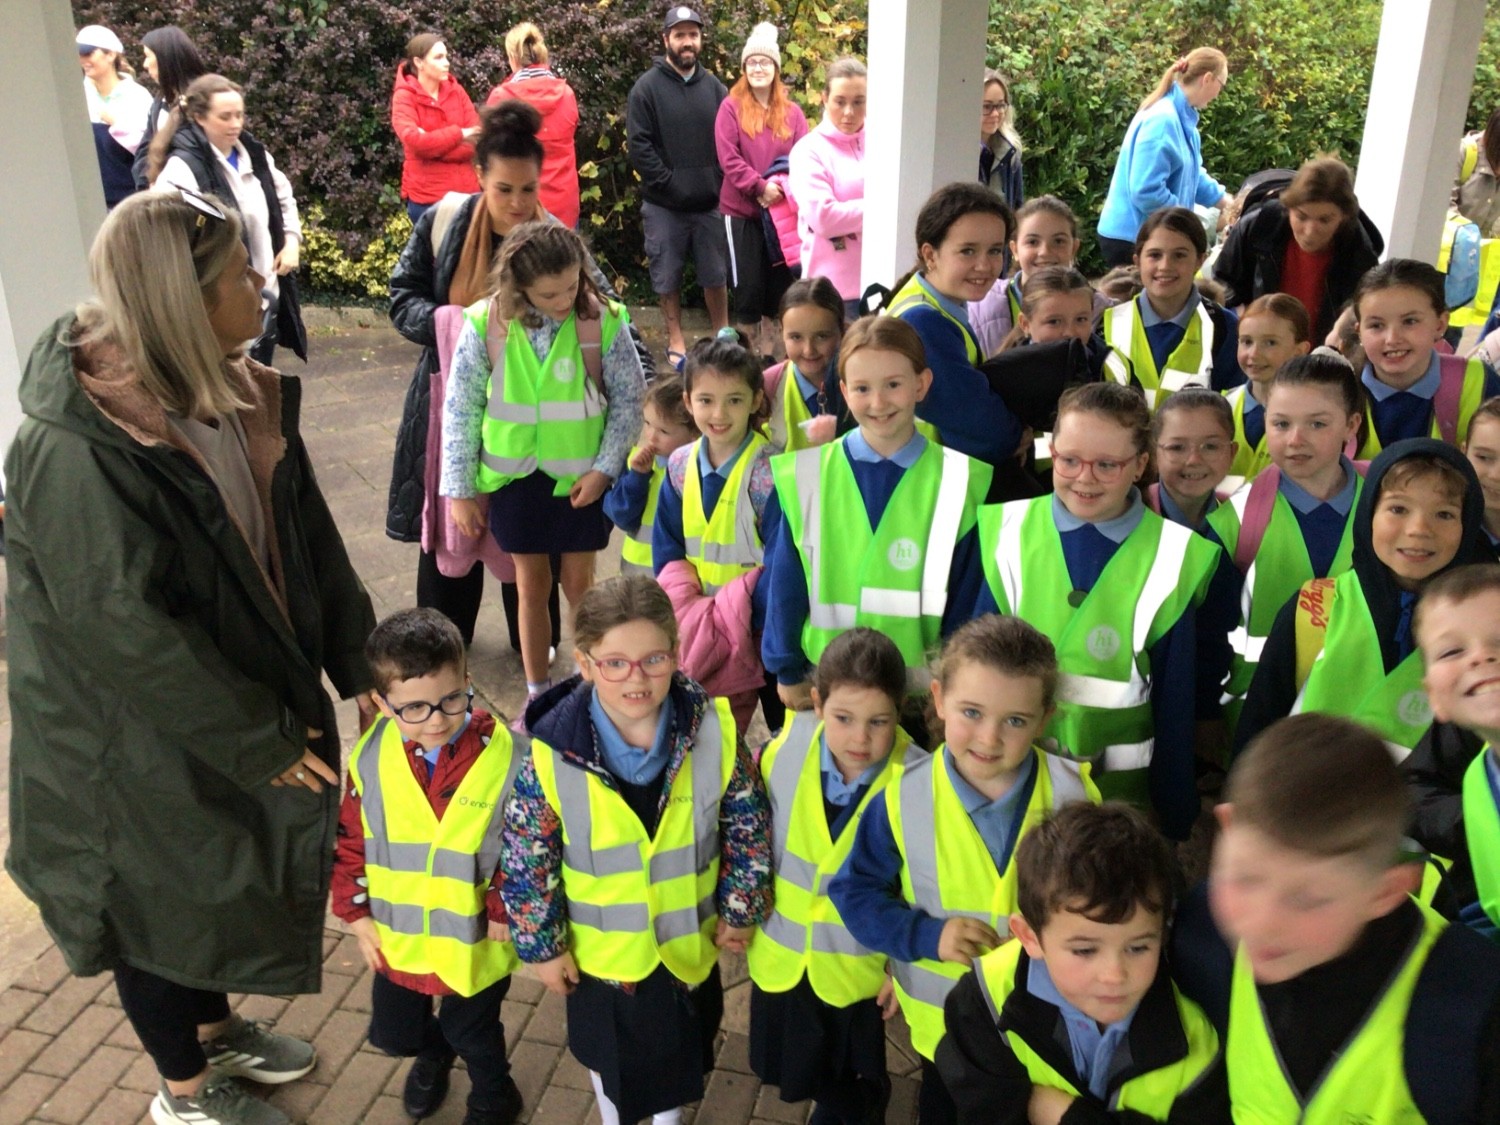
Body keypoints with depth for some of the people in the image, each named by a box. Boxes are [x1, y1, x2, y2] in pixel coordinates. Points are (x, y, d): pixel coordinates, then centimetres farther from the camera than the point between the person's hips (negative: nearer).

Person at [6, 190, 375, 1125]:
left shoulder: (242, 396, -5)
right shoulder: (75, 448, -29)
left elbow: (307, 538, 1)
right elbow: (123, 627, -27)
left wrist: (361, 663, -1)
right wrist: (258, 741, -21)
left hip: (245, 694, 7)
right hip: (140, 741, -7)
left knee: (224, 873, 25)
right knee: (163, 903, 15)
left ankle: (215, 1029, 52)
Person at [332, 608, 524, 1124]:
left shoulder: (505, 759, -25)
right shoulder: (371, 758, -14)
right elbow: (350, 840, -1)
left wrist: (503, 912, -14)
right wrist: (355, 912, -1)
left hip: (474, 941, -3)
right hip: (395, 937, 4)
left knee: (473, 1034, 20)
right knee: (392, 1034, 25)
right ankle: (434, 1049, 60)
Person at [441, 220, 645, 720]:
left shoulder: (603, 321, -14)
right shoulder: (486, 324, -13)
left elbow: (629, 399, -5)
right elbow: (461, 409, -5)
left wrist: (605, 469, -11)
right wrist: (460, 489, -3)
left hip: (580, 477, -1)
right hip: (514, 475, 1)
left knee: (579, 584, 11)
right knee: (531, 586, 14)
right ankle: (537, 695, 31)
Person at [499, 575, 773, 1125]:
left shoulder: (713, 732, -22)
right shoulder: (552, 755, -27)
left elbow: (749, 825, -8)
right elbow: (525, 857, -15)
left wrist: (741, 910, -2)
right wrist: (542, 945, -8)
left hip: (689, 940, 2)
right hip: (599, 949, -1)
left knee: (682, 1038, 28)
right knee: (606, 1048, 26)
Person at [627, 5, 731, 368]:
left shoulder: (715, 87, 9)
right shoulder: (647, 87, -3)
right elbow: (638, 146, -9)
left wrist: (720, 183, -4)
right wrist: (668, 183, -14)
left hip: (710, 202, 3)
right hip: (664, 206, -2)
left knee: (716, 274, 10)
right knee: (668, 277, 6)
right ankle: (676, 343, 18)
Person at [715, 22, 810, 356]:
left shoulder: (792, 111, 7)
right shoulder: (731, 107, -2)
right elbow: (728, 158, -11)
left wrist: (784, 189, -16)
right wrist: (760, 186, -20)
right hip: (742, 210, -3)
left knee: (778, 280, 9)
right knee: (748, 283, 0)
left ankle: (766, 347, 23)